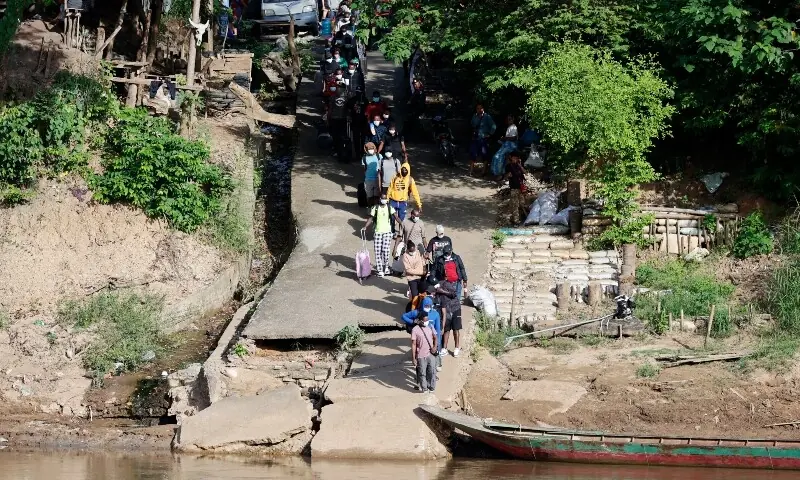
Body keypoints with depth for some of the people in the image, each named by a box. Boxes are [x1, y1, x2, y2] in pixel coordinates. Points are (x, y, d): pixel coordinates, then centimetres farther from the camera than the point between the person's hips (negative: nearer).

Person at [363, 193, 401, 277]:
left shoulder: (390, 208, 2)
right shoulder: (375, 208, 1)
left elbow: (395, 216, -9)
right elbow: (370, 218, -1)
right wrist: (365, 227, -15)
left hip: (387, 232, 0)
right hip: (377, 232, 0)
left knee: (385, 250, -9)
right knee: (378, 252, -1)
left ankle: (386, 266, 15)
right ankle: (380, 270, 7)